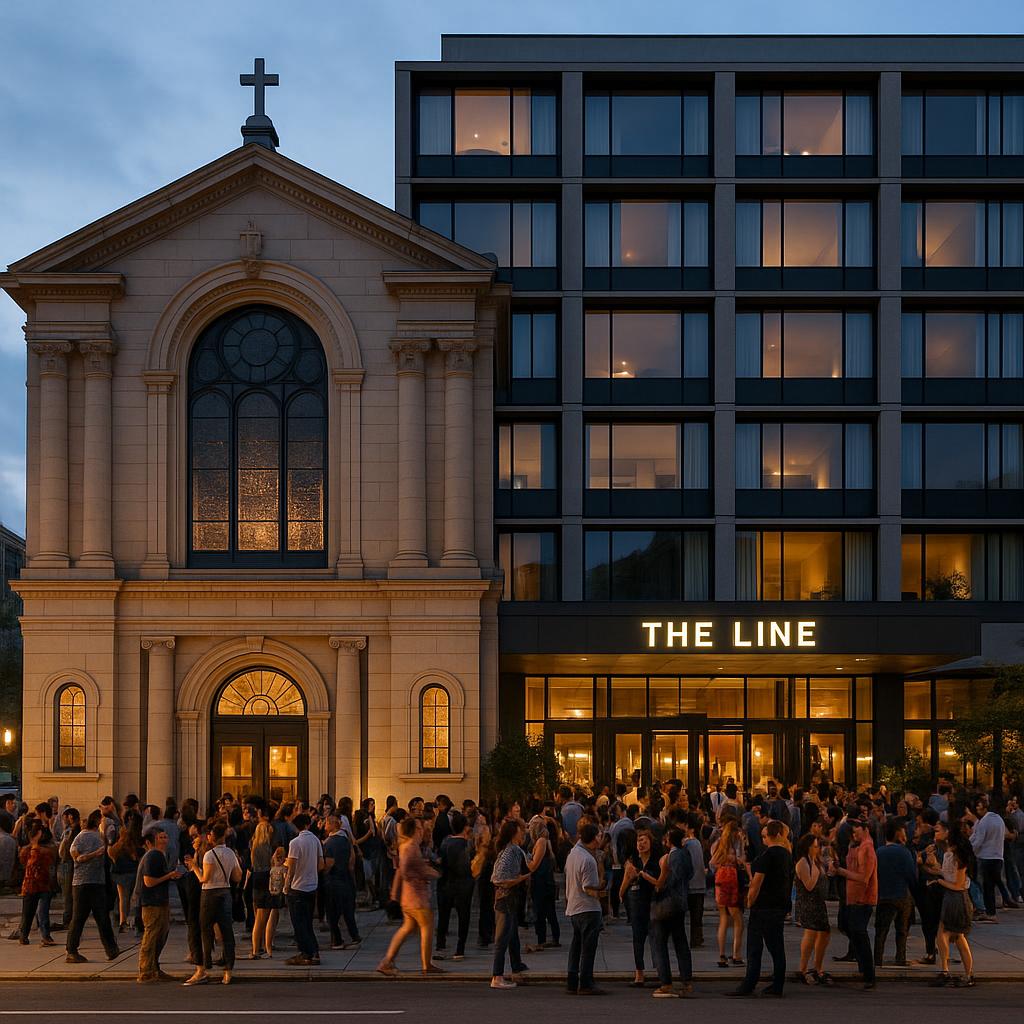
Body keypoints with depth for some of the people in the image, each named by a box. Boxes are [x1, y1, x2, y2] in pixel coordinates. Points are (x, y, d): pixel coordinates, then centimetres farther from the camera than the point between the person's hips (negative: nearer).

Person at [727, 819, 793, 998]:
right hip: (781, 906, 8)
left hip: (764, 906, -8)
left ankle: (748, 985, -3)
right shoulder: (786, 854, 10)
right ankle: (777, 986, 11)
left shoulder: (768, 855, -16)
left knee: (755, 947, -3)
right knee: (776, 946, 10)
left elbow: (756, 882, -16)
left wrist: (750, 901, -6)